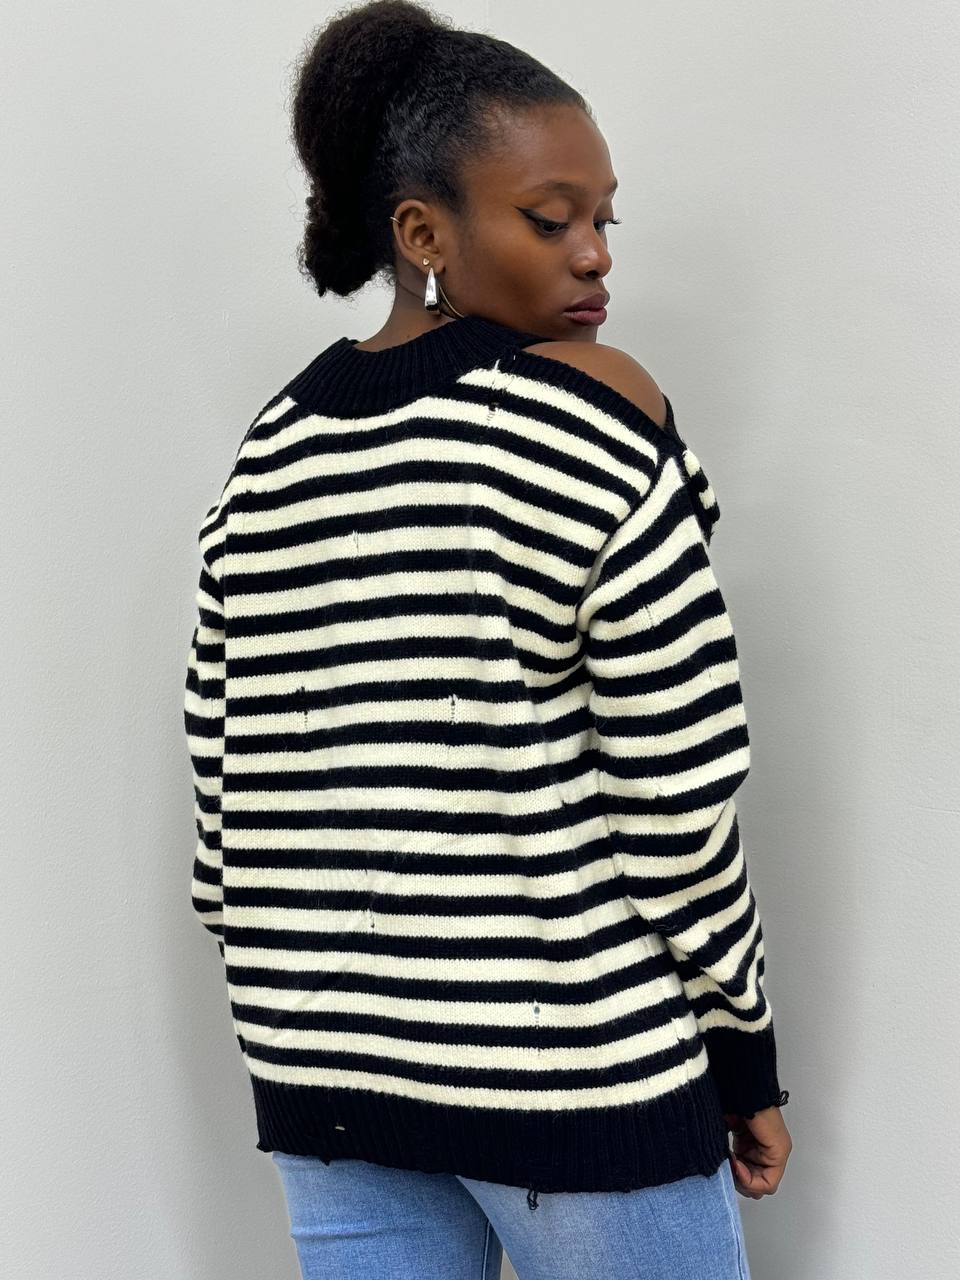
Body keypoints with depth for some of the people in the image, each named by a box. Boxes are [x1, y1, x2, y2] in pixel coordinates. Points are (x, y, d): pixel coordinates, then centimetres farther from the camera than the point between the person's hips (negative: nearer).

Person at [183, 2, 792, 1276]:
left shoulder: (268, 453, 3)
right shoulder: (589, 411, -13)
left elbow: (226, 793, 6)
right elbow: (678, 797, -15)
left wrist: (298, 1018, 16)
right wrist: (746, 1056, -3)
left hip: (328, 1071, 6)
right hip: (573, 1066, -5)